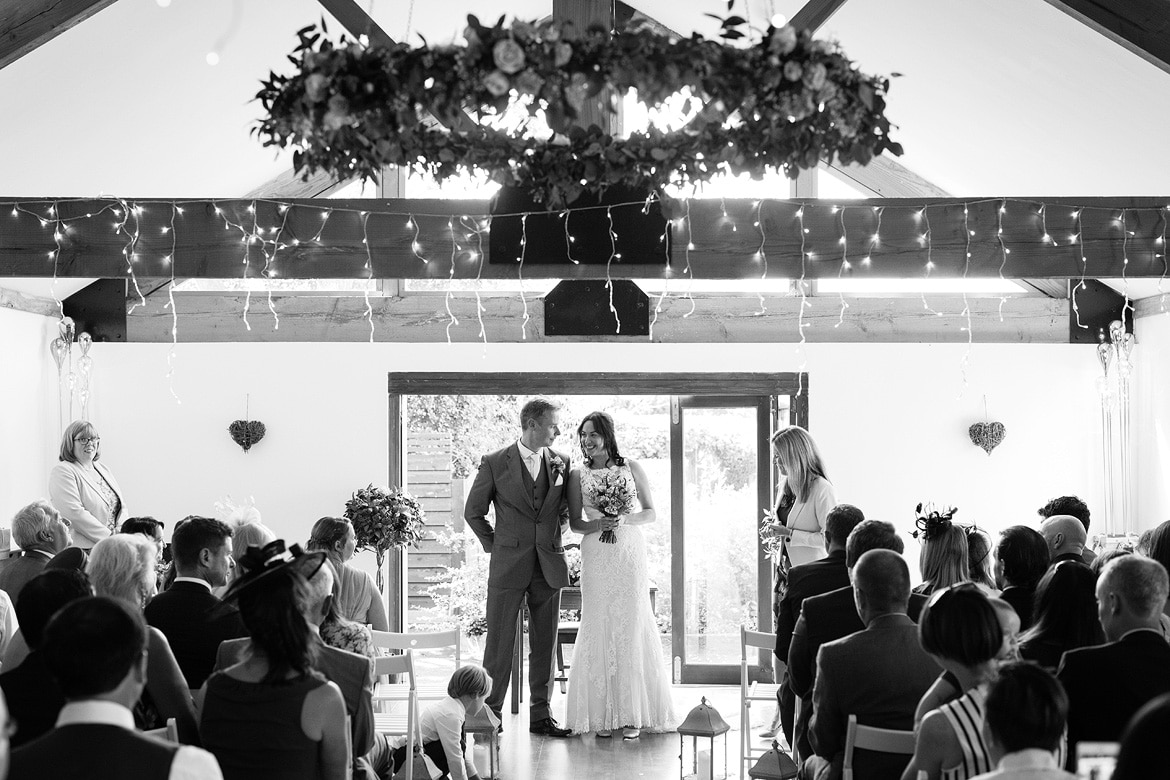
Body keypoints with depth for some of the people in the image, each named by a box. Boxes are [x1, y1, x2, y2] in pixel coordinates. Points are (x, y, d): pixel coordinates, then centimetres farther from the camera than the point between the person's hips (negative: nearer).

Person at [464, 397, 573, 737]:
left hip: (550, 565, 3)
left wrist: (557, 534, 9)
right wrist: (494, 545, 5)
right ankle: (490, 713, 9)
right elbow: (473, 512, 5)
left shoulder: (561, 463, 6)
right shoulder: (495, 463, -4)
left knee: (545, 643, 7)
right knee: (499, 642, 0)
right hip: (509, 566, -3)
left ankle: (540, 714, 14)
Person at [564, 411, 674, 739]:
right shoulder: (578, 475, 6)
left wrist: (625, 518, -11)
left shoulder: (632, 468, 4)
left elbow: (651, 512, 7)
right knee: (599, 629, -2)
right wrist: (599, 524, -12)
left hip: (630, 554, 0)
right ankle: (602, 715, 2)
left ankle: (633, 714, 3)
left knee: (631, 627, -2)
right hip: (596, 557, 0)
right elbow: (574, 522, 7)